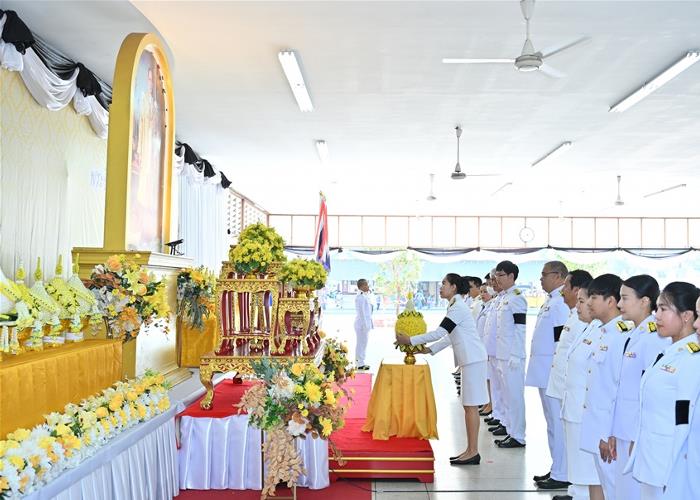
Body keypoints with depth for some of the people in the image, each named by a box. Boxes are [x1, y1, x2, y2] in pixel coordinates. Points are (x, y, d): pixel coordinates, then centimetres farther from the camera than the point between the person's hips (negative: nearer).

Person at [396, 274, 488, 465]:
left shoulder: (458, 307, -15)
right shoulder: (456, 306, 16)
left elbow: (439, 333, -19)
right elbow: (449, 336, 19)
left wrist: (410, 340, -15)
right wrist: (429, 350, 12)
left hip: (473, 359, -10)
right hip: (469, 359, 10)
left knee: (471, 405, -6)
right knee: (468, 405, 10)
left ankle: (473, 452, -1)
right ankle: (470, 450, 15)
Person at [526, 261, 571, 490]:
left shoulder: (562, 303, -17)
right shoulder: (551, 301, 14)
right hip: (546, 373, 10)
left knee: (558, 424, -2)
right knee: (553, 423, 17)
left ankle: (561, 475, 8)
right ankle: (556, 469, 27)